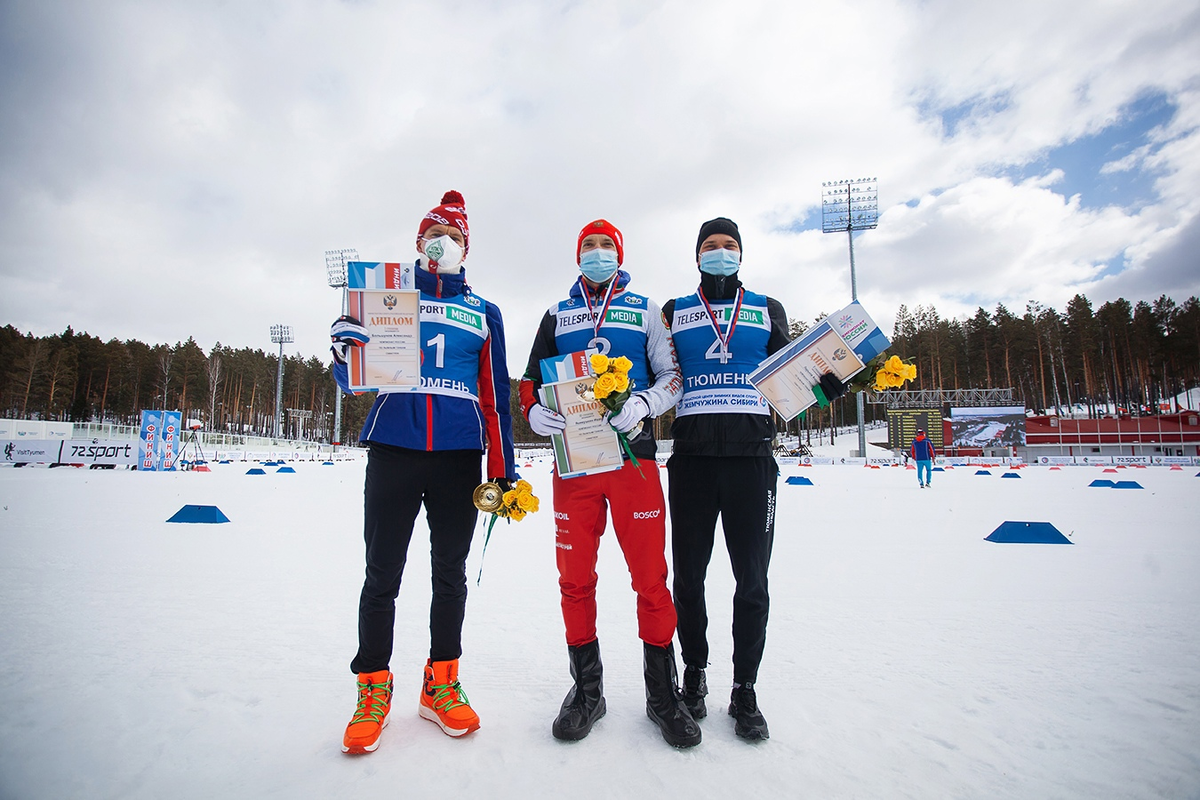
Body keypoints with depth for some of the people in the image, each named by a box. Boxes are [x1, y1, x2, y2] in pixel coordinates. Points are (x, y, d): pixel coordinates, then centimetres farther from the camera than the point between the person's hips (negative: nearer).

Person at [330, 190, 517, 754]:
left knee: (450, 574, 9)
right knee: (382, 575, 3)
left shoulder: (483, 313, 15)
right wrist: (347, 349, -15)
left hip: (459, 456, 1)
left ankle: (441, 683, 25)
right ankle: (374, 687, 22)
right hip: (393, 449, -1)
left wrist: (504, 468, 8)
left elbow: (495, 394, 13)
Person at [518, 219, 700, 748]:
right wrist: (536, 413, -7)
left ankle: (662, 692, 19)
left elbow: (672, 376, 8)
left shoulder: (644, 310, 14)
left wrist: (642, 404, -12)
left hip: (632, 455, -1)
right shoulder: (557, 315, 19)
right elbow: (531, 379, 16)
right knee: (575, 578, 6)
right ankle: (587, 689, 24)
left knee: (650, 576, 0)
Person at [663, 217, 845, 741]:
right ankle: (694, 674, 27)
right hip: (692, 456, 0)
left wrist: (839, 379, -3)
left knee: (752, 579, 4)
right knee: (688, 576, 7)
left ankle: (745, 690, 21)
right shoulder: (674, 312, 15)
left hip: (752, 456, 0)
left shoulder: (768, 310, 17)